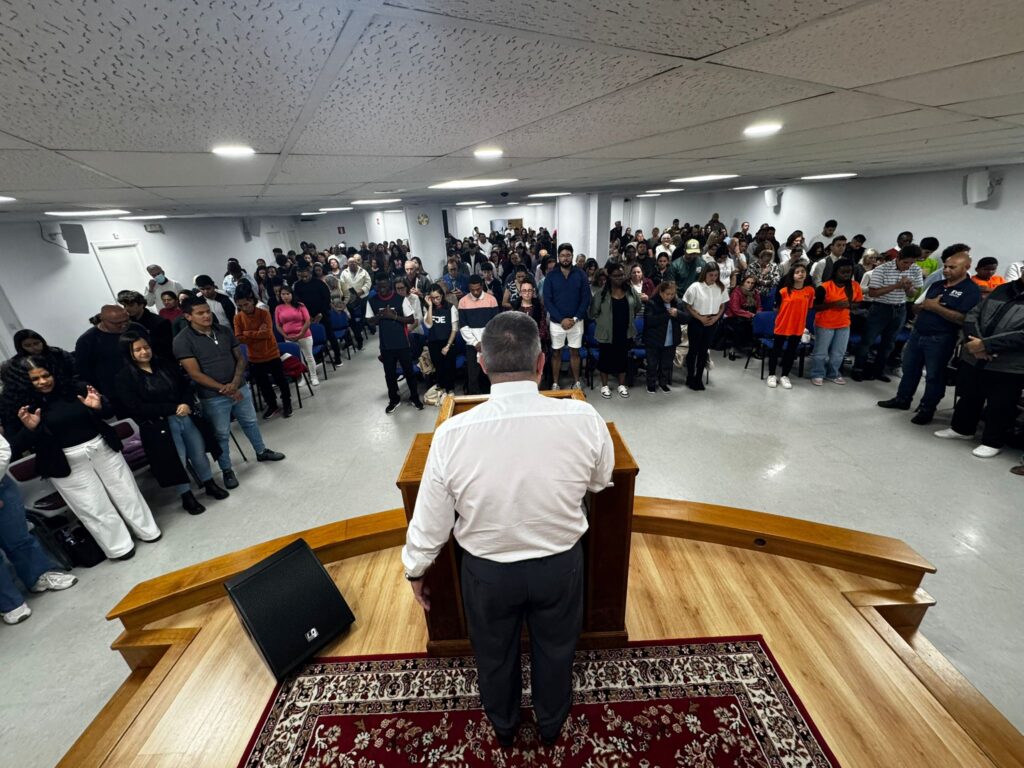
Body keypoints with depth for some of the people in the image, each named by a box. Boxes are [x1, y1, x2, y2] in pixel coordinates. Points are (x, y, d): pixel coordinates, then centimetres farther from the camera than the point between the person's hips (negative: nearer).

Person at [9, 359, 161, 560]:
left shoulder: (74, 389, -4)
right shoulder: (25, 405, -8)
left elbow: (109, 413, 4)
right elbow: (16, 446, -8)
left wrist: (99, 407, -17)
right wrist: (30, 429, -27)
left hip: (102, 448, 2)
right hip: (67, 462, -2)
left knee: (125, 491, 12)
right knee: (94, 507, 5)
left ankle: (148, 531, 29)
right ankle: (119, 547, 20)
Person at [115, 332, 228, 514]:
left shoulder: (166, 365, 6)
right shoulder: (125, 377, -7)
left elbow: (186, 386, 9)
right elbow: (137, 408, -14)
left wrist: (186, 404, -12)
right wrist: (174, 408, -17)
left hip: (186, 417, 4)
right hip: (159, 426, -4)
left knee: (199, 453, 13)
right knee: (177, 460, 3)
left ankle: (210, 485, 32)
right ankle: (187, 497, 23)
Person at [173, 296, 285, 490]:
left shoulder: (225, 331, 1)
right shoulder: (182, 340, -13)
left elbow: (240, 358, 3)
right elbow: (195, 374, -16)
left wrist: (235, 383, -12)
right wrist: (223, 389, -18)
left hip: (239, 389, 5)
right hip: (213, 397, -4)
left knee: (250, 422, 20)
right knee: (221, 435, 9)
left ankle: (262, 452, 42)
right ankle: (227, 471, 26)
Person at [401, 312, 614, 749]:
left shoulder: (453, 433, -26)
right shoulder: (584, 418, -24)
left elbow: (430, 521, -14)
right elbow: (600, 482, -4)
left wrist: (415, 569, 5)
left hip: (487, 569, 0)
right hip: (560, 564, 1)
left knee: (495, 655, 30)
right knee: (555, 650, 30)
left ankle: (504, 728, 59)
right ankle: (551, 725, 58)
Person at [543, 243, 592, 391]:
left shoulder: (581, 274, 0)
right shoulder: (551, 276, -2)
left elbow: (586, 299, -3)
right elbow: (547, 300, -7)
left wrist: (575, 319, -13)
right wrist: (561, 319, -15)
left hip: (576, 322, 1)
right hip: (556, 322, 0)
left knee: (575, 352, 10)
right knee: (556, 352, 7)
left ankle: (576, 382, 22)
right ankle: (555, 383, 17)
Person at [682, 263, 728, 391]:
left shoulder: (721, 288, 0)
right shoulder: (695, 287, -12)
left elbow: (722, 306, 9)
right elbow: (687, 306, -8)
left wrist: (716, 318, -7)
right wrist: (700, 318, -14)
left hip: (711, 323, 4)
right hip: (696, 322, -4)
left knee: (704, 350, 10)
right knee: (693, 349, 4)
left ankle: (698, 378, 21)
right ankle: (690, 378, 18)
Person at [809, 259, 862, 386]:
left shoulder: (855, 286, 0)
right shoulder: (825, 287, -15)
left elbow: (858, 303, 10)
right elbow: (815, 306, -13)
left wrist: (849, 304, -12)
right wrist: (833, 304, -25)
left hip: (844, 325, 5)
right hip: (824, 324, -5)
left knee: (838, 353, 14)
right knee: (820, 352, 5)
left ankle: (833, 374, 31)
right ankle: (817, 375, 20)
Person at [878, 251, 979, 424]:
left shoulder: (971, 291, -9)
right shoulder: (936, 285, 11)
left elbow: (963, 319, -21)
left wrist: (936, 307, -19)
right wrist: (926, 304, -8)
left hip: (940, 339, -6)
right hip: (917, 334, 6)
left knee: (934, 375, 4)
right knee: (909, 368, 13)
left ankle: (927, 409, 14)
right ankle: (902, 399, 27)